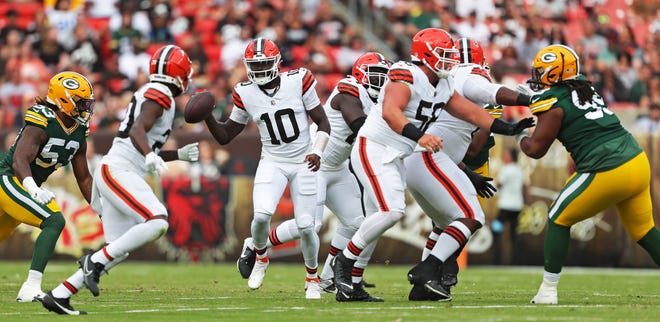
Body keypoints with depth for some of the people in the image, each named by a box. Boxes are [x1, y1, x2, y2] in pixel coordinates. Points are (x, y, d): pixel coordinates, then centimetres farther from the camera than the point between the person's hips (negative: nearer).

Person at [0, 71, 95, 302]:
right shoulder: (41, 124, -21)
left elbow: (84, 179, 13)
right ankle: (31, 288, -28)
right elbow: (20, 160, -33)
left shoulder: (79, 136, 5)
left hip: (27, 186, 9)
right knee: (54, 221, -23)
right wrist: (33, 189, -50)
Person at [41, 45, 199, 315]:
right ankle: (95, 261, -19)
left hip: (115, 173, 10)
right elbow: (137, 131, -24)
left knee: (119, 249, 8)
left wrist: (179, 155, 24)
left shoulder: (150, 95, 22)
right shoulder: (160, 96, -7)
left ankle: (58, 295, 9)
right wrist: (150, 156, -40)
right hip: (118, 170, -10)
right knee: (157, 222, -25)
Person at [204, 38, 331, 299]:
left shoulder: (298, 82, -9)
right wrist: (207, 116, -12)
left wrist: (317, 152, -20)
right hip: (272, 162, 1)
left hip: (303, 163, -1)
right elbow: (225, 136, 6)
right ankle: (260, 258, 9)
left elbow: (323, 123, -4)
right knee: (262, 215, -23)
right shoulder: (245, 94, -2)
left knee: (306, 226, -5)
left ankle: (312, 278, 21)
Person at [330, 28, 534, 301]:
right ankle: (343, 262, -7)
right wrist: (419, 136, -47)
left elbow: (472, 113, 16)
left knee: (376, 222, 6)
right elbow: (390, 112, -34)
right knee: (391, 211, -21)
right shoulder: (406, 75, -18)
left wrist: (508, 129, 7)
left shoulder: (443, 87, 11)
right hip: (373, 149, -9)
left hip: (395, 158, 9)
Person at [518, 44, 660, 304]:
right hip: (639, 162, 7)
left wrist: (520, 136, 20)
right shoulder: (585, 88, 18)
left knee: (559, 219, 10)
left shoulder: (555, 102, -4)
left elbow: (536, 149, 0)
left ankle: (548, 290, 7)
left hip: (607, 172, -7)